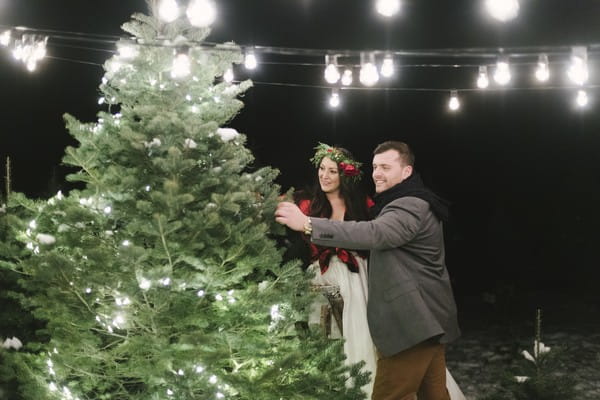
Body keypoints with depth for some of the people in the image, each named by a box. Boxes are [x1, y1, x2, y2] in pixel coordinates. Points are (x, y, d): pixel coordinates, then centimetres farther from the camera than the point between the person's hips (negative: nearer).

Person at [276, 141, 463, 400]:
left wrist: (308, 224, -38)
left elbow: (375, 234, -34)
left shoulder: (412, 206, -17)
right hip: (428, 320, 11)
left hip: (413, 323, -11)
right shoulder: (413, 204, 19)